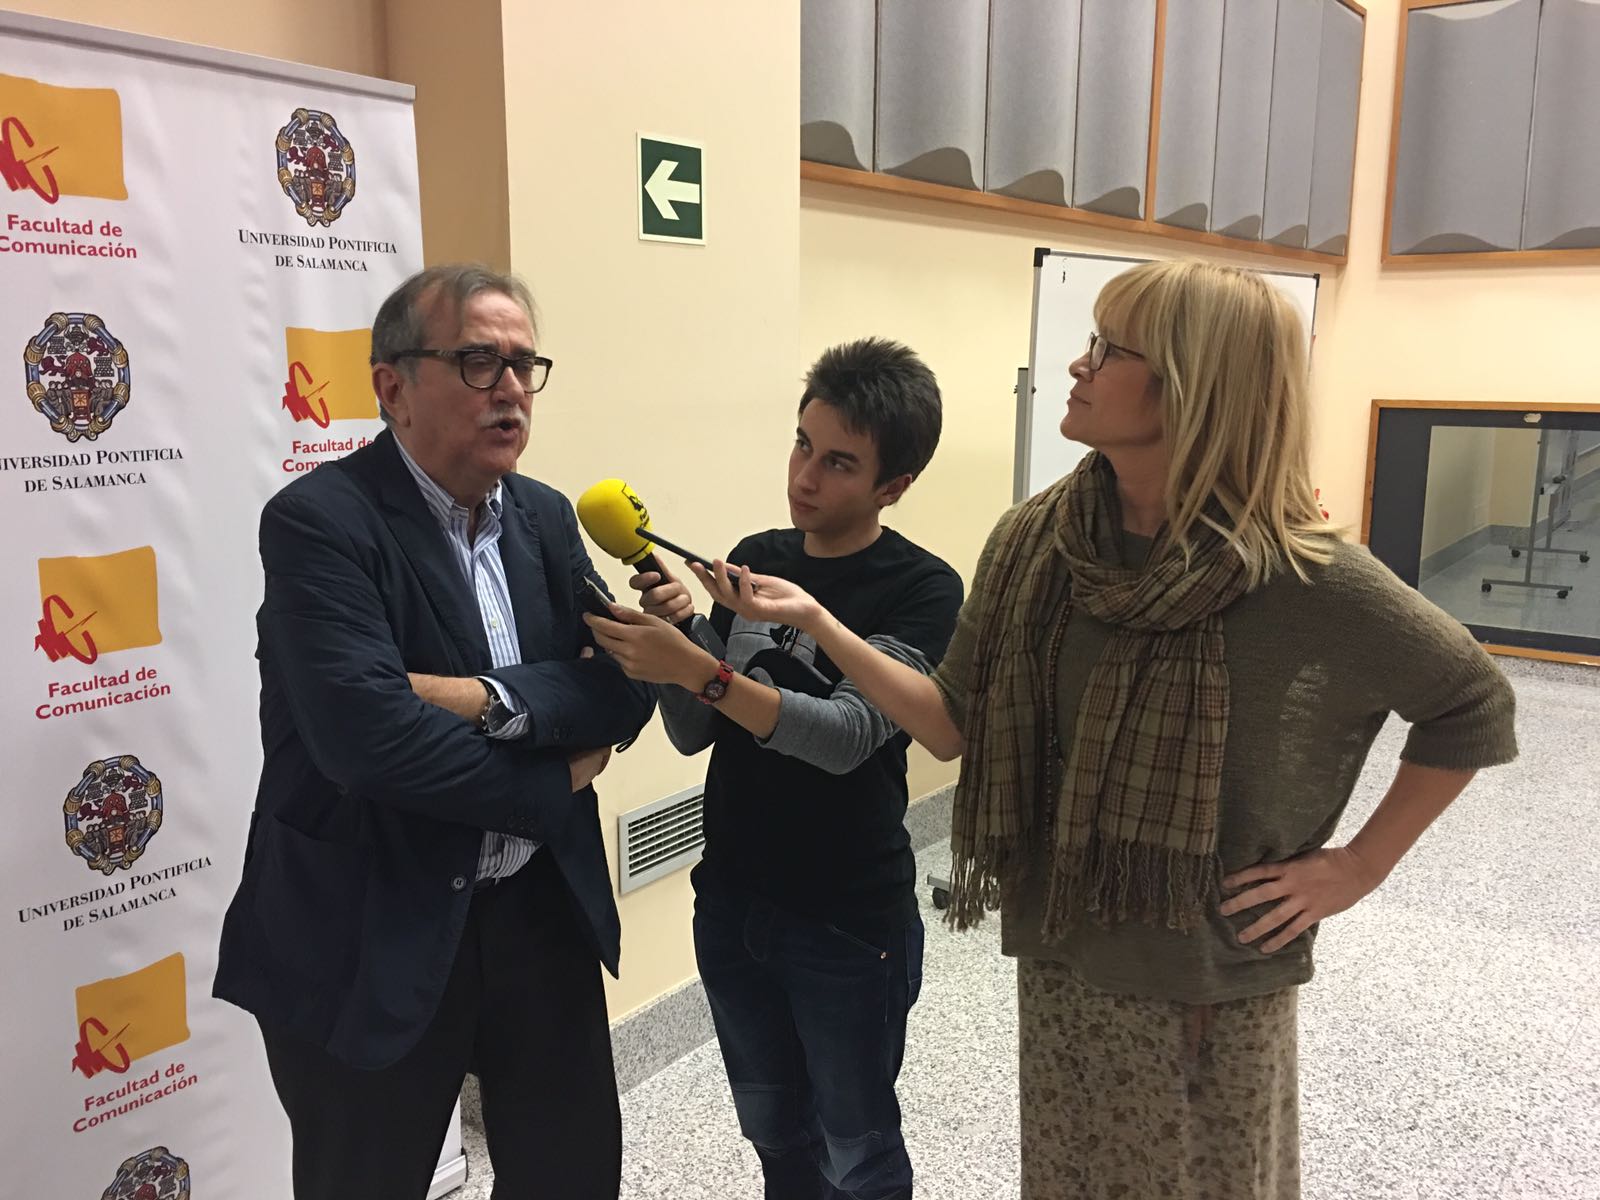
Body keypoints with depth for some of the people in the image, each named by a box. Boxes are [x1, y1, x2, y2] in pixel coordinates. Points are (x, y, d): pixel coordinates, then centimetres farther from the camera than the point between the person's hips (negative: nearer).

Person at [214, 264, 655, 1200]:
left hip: (543, 908, 6)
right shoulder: (318, 520, -16)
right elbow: (368, 737, -27)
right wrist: (555, 787, -15)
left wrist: (490, 699, -20)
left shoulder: (546, 517, 5)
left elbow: (626, 687, -4)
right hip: (374, 936, -5)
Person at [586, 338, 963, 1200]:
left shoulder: (922, 591, -14)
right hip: (730, 904, 5)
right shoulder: (755, 559, 2)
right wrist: (675, 629, -15)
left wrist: (698, 669, -34)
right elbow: (693, 734, 3)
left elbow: (846, 736, -25)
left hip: (850, 924, -5)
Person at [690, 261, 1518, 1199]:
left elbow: (1473, 705, -6)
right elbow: (957, 728, -3)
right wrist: (815, 620, -10)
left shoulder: (1301, 575, -19)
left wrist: (1360, 866, -8)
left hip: (1214, 987, -4)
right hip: (1062, 965, 4)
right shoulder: (1036, 544, -7)